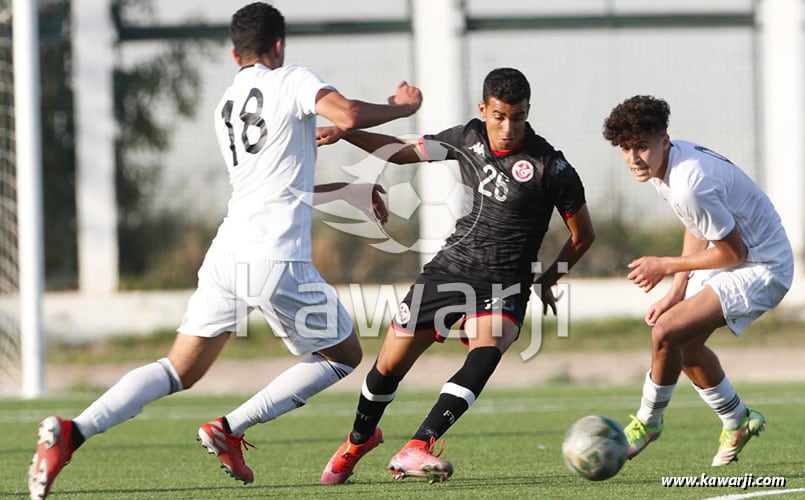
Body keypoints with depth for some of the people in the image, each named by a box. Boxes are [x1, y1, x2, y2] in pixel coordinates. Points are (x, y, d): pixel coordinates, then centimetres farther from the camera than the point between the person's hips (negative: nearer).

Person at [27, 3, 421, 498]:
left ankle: (72, 432, -12)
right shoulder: (292, 80, 0)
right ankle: (231, 429, 2)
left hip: (227, 253, 6)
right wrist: (400, 108, 1)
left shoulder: (226, 107, 23)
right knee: (344, 355, 14)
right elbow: (348, 115, -18)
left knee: (180, 369, 9)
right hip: (277, 260, -6)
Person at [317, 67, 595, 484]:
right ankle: (360, 438, 36)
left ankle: (415, 449, -42)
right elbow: (406, 152, 16)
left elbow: (582, 235, -1)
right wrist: (344, 134, 7)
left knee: (486, 351, -34)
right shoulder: (468, 138, 0)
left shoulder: (550, 167, -13)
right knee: (390, 364, 5)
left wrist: (547, 282, 6)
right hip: (450, 267, 4)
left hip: (504, 285, -4)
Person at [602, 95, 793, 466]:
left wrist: (664, 266, -12)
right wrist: (677, 291, 6)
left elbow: (734, 253, -23)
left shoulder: (689, 186, -33)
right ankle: (737, 421, 39)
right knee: (684, 344, 19)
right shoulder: (662, 163, -3)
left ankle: (648, 422, 3)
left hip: (761, 269, -10)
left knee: (666, 332, -20)